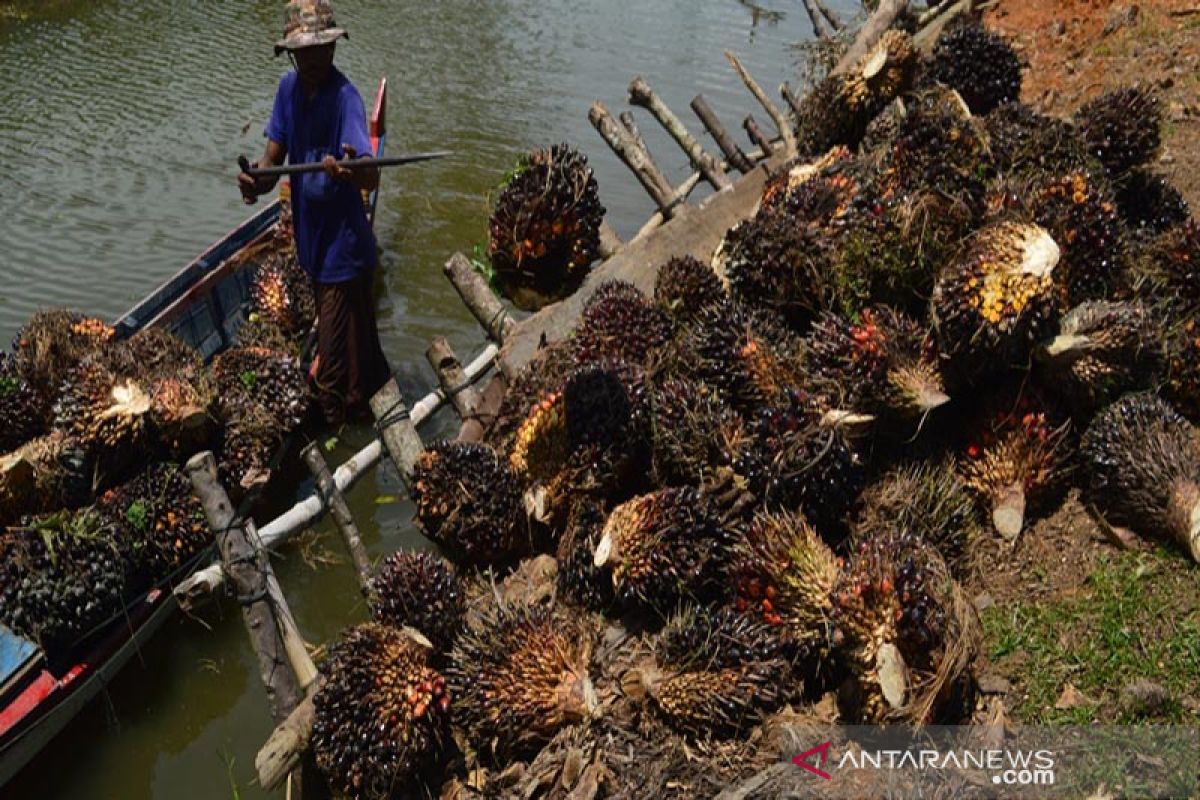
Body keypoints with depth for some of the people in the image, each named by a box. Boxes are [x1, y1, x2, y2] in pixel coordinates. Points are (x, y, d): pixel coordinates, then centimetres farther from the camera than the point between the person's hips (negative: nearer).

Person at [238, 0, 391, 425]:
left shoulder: (345, 98, -21)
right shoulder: (290, 88, 1)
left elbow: (371, 178, -34)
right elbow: (274, 155, -1)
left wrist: (351, 171, -57)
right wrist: (255, 179, -24)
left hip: (345, 249, -8)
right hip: (312, 241, 8)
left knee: (335, 362, 1)